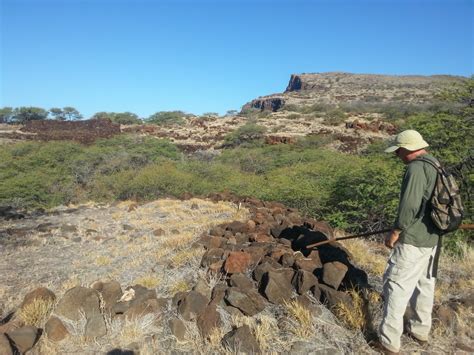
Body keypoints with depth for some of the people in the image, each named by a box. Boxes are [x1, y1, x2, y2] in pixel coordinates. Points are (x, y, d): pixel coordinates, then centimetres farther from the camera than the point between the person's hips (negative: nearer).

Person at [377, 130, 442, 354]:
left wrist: (395, 232, -13)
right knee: (425, 283, 21)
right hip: (432, 237, 10)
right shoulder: (434, 165, 9)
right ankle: (420, 330, 38)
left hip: (413, 240, -10)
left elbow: (409, 206, -25)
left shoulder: (416, 168, -20)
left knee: (397, 286, 0)